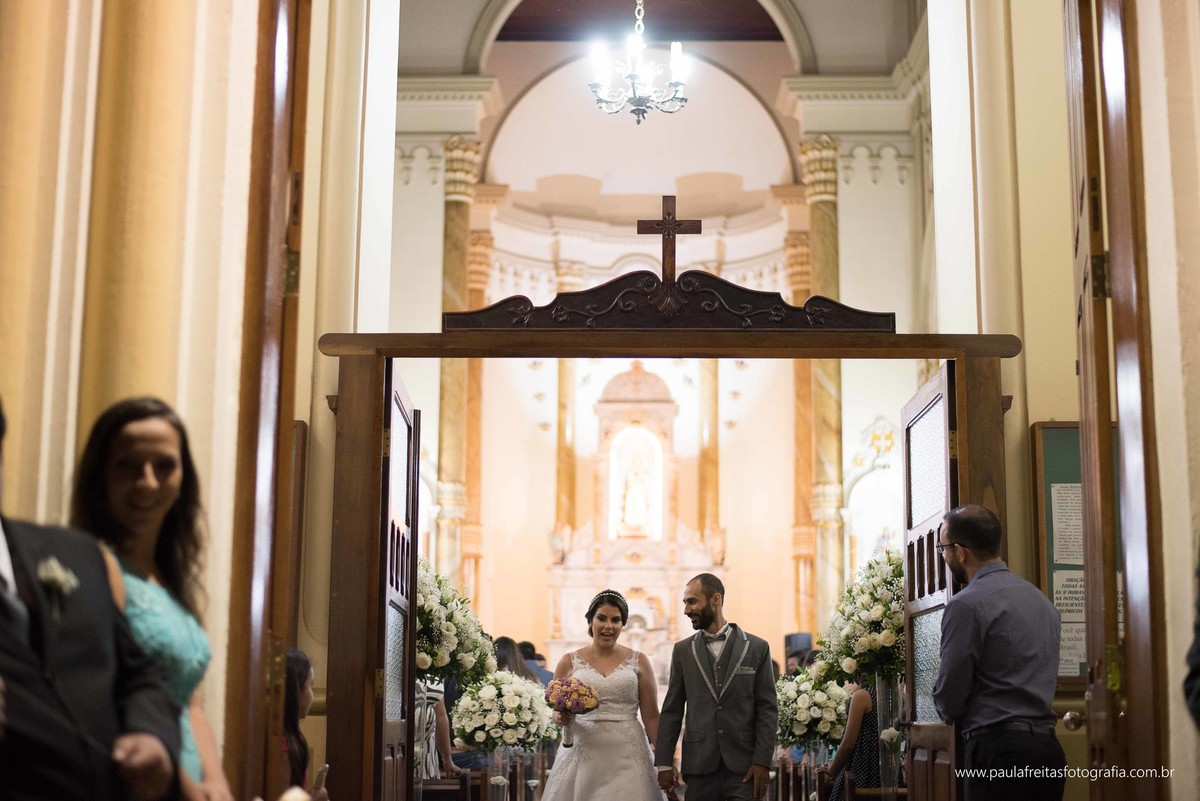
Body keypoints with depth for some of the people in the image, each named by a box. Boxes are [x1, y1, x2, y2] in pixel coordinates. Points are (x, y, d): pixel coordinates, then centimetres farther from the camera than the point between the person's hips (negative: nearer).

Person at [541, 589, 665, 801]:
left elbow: (651, 717, 6)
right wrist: (561, 718, -10)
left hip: (627, 756, 0)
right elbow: (556, 712, 12)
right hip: (582, 755, 0)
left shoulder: (638, 661, 6)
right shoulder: (570, 662, 7)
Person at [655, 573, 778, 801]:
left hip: (743, 766, -2)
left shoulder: (757, 647, 4)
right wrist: (664, 762, 2)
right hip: (699, 765, 2)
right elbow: (672, 710, 8)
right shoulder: (682, 650, 9)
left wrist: (762, 761, -6)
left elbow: (767, 709, 2)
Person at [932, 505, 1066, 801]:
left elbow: (948, 701, -9)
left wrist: (953, 714, 14)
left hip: (999, 752, -8)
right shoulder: (1041, 599, 15)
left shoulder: (966, 605, -10)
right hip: (1048, 746, 8)